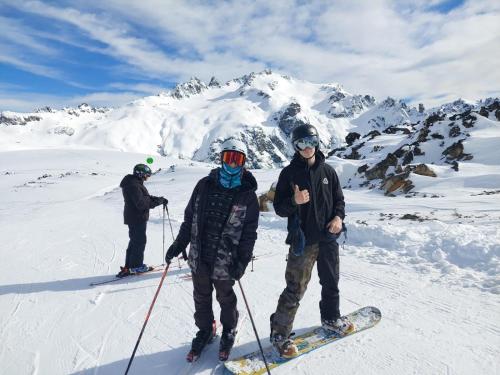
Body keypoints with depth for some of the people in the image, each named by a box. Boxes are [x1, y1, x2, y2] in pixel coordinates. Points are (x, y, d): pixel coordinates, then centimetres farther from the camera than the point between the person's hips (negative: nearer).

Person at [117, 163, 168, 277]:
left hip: (138, 218, 11)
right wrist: (158, 201, -21)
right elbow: (141, 203, -27)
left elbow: (146, 198, 16)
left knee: (135, 241, 17)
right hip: (137, 218, -11)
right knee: (139, 241, -1)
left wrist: (159, 199, 3)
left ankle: (129, 266, 26)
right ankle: (136, 266, 11)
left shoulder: (136, 183, 14)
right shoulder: (134, 185, -21)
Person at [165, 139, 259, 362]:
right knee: (201, 297, 19)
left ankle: (229, 332, 43)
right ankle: (204, 331, 43)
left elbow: (249, 232, -6)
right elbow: (189, 217, 7)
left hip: (225, 260, -3)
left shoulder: (247, 193, -7)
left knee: (225, 298, 17)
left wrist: (242, 261, -12)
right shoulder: (204, 185, 0)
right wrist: (179, 244, 4)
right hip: (199, 256, 3)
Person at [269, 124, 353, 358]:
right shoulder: (289, 173, -5)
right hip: (303, 240, -4)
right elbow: (279, 208, -5)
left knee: (331, 282, 20)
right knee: (295, 289, -3)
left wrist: (339, 217, -6)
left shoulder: (328, 171, 6)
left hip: (328, 237, 5)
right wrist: (294, 201, -26)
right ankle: (279, 333, 13)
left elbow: (339, 199, 13)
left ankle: (330, 318, 43)